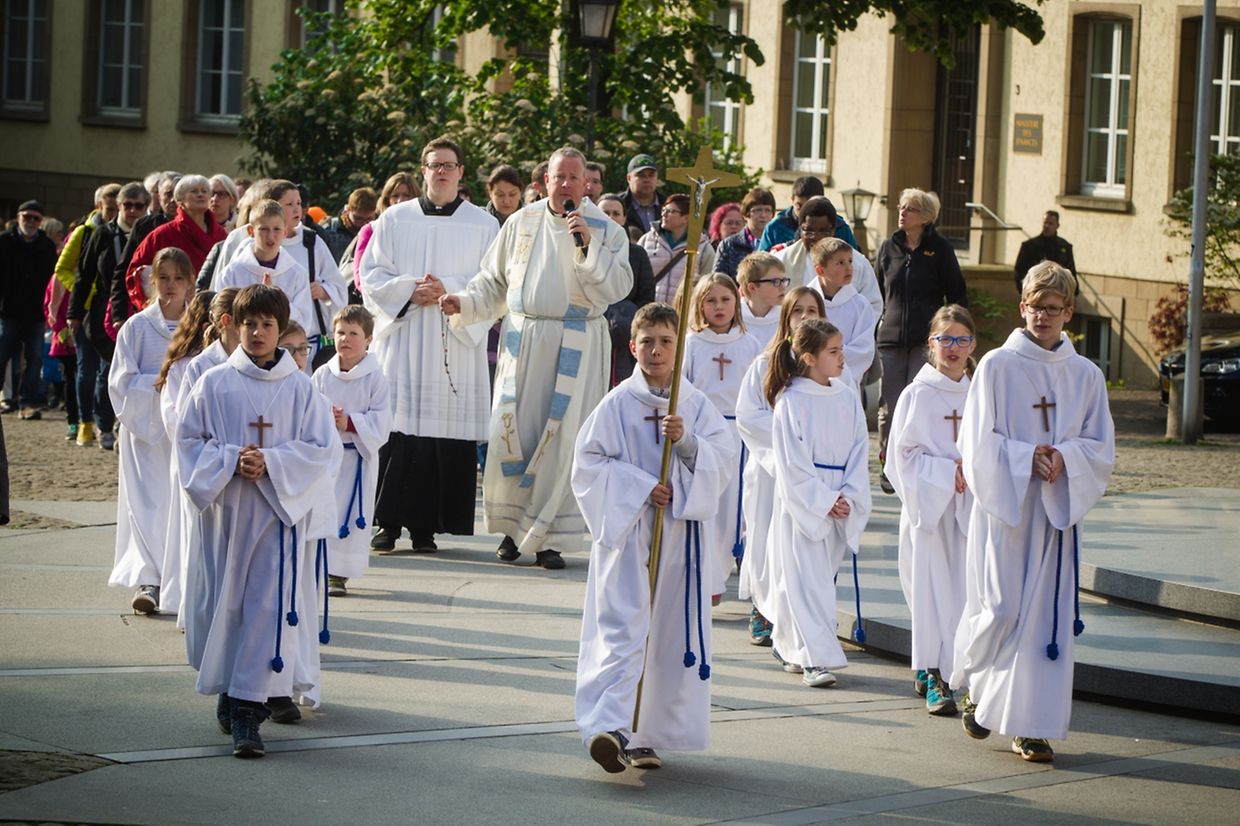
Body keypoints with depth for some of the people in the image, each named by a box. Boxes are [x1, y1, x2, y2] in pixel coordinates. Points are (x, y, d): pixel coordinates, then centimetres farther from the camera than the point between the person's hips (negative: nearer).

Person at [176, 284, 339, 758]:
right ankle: (228, 691, 26)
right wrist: (231, 460, -13)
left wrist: (271, 462, -14)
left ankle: (247, 709, -11)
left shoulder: (299, 389, 1)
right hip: (225, 509, 1)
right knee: (226, 601, 7)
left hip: (279, 510, -1)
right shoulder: (214, 384, 3)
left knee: (269, 604, -9)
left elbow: (323, 449, 0)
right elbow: (189, 441, 4)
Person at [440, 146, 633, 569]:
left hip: (576, 346, -2)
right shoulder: (522, 224, 8)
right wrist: (464, 303, -1)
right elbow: (494, 280, 14)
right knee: (514, 432, 0)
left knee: (561, 438, -5)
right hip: (523, 340, 2)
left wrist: (588, 246, -17)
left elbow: (618, 287, -8)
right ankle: (513, 526, 13)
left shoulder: (605, 230, 1)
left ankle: (547, 536, 0)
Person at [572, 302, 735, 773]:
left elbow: (723, 460, 0)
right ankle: (608, 727, -23)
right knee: (621, 627, -13)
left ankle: (649, 736, 16)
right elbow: (589, 461, -4)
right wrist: (641, 488, -13)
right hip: (627, 530, -3)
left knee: (675, 635, 6)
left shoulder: (696, 405, 6)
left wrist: (687, 442, -18)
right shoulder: (617, 405, -1)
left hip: (681, 532, 3)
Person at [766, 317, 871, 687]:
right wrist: (824, 501, -14)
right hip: (801, 501, -5)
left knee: (822, 575, 13)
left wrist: (848, 498, -6)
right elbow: (792, 464, -11)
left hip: (840, 508, 6)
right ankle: (816, 659, -9)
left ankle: (789, 644, 29)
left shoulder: (848, 399, 6)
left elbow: (859, 452, 7)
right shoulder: (791, 402, -10)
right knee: (808, 580, -7)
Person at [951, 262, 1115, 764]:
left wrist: (1064, 457, -12)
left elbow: (1101, 449, 7)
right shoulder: (997, 366, -2)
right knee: (1000, 608, -6)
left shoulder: (1086, 376, 7)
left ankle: (1031, 726, 4)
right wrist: (1027, 458, -16)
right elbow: (978, 441, -4)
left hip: (1058, 510, 3)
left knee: (1045, 616, -1)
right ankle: (975, 684, 24)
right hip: (1003, 504, -3)